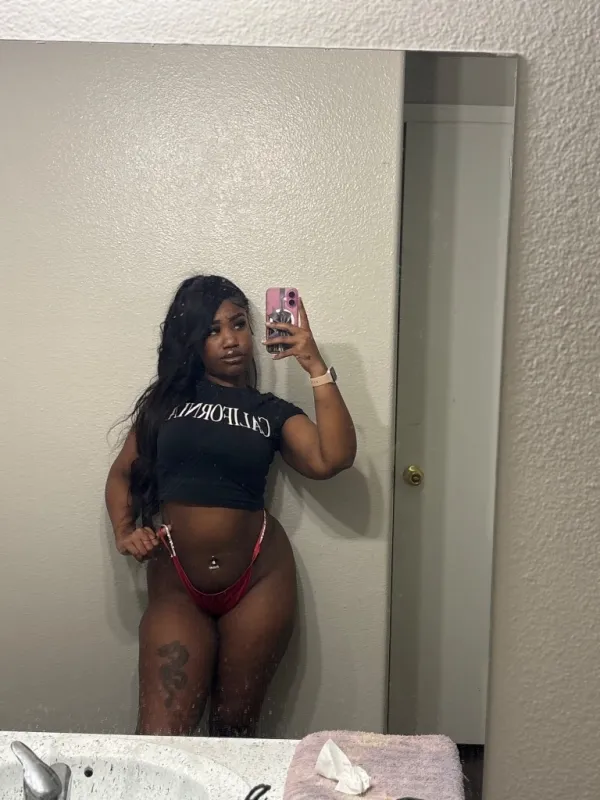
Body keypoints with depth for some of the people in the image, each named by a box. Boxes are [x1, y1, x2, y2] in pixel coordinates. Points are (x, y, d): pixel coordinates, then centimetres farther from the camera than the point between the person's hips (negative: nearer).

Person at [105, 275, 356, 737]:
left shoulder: (272, 412, 6)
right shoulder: (168, 398, 9)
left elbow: (334, 459, -11)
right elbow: (122, 474, 14)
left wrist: (316, 367, -12)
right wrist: (125, 532, -3)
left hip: (258, 580, 0)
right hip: (175, 585, 0)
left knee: (235, 729, 11)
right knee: (159, 740, -7)